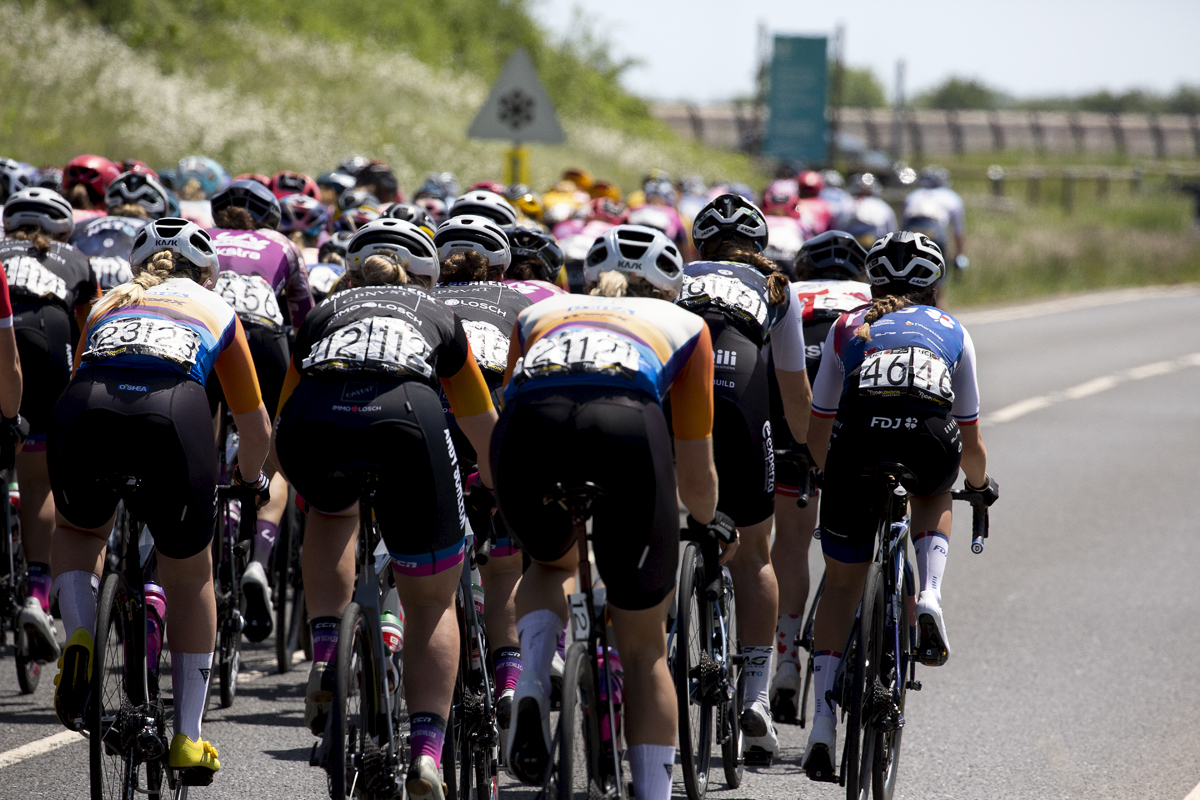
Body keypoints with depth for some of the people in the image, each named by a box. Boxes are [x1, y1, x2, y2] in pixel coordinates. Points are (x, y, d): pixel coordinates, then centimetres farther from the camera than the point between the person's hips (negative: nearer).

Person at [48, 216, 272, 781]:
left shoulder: (107, 305, 37)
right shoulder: (217, 311, 34)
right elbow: (256, 428, 41)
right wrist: (251, 478, 63)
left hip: (85, 412, 1)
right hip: (174, 415, -1)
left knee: (78, 529, 34)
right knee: (189, 574, 23)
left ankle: (79, 639, 6)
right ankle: (188, 738, 23)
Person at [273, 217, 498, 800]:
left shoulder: (323, 314, 37)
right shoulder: (439, 317, 38)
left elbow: (283, 415, 45)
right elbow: (485, 433, 50)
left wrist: (313, 485, 64)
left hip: (314, 421, 1)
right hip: (405, 414, -1)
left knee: (332, 511, 38)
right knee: (432, 604, 17)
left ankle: (325, 656, 20)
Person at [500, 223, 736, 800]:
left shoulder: (538, 314, 38)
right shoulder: (683, 325, 34)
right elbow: (696, 477, 35)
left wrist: (508, 510, 63)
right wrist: (709, 521, 57)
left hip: (528, 427, 2)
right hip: (627, 425, -2)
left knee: (552, 562, 34)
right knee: (644, 646, 15)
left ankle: (533, 684, 7)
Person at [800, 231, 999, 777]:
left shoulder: (847, 328, 31)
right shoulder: (952, 332, 32)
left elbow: (818, 431, 36)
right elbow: (970, 441, 38)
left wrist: (829, 475, 57)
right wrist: (981, 485, 59)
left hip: (859, 436, 0)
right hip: (930, 441, 0)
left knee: (842, 585, 17)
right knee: (934, 498, 38)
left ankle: (823, 726, 6)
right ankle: (927, 599, 10)